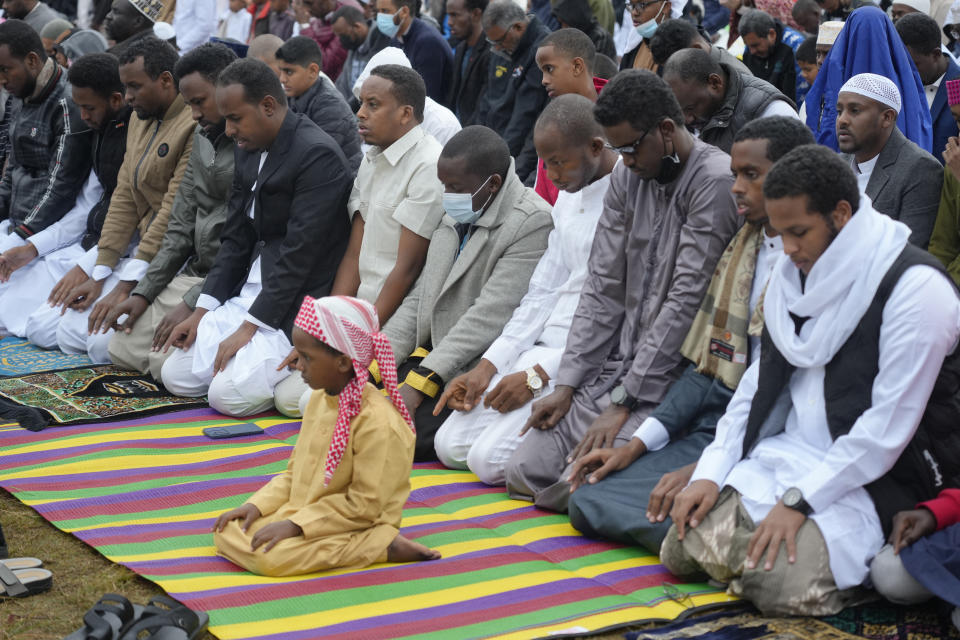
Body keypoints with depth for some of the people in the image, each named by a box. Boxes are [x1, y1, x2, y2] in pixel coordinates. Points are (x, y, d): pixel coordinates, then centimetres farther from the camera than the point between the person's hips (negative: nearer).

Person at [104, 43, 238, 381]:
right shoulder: (202, 137, 12)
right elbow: (182, 223, 14)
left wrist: (194, 303, -18)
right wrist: (144, 292, 6)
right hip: (193, 274, 9)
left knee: (169, 363, -21)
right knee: (120, 347, 5)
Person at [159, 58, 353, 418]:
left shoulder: (318, 155, -19)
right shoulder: (250, 149, 10)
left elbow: (299, 254, -21)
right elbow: (235, 239, 13)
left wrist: (250, 327, -20)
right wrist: (201, 312, 4)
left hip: (294, 303, -9)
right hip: (248, 291, 9)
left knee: (228, 394, -20)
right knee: (176, 375, 2)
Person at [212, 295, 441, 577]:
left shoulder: (376, 420, -22)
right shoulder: (319, 398, 7)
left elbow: (364, 505, -21)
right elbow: (295, 472, 16)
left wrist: (295, 524, -22)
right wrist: (257, 505, 0)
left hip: (356, 527, -9)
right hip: (301, 513, 9)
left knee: (268, 556, -29)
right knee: (225, 532, -2)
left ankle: (384, 546, -14)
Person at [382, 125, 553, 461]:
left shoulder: (532, 223, -16)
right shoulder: (455, 217, 14)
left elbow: (489, 317, -21)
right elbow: (419, 300, 16)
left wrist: (420, 382, -22)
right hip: (431, 357, 9)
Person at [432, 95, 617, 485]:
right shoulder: (568, 196, 15)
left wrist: (539, 375, -17)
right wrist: (488, 366, 6)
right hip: (543, 348, 9)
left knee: (489, 459, -20)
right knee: (450, 446, 1)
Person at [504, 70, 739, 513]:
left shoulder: (715, 182, -16)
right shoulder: (627, 178, 8)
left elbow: (686, 300, -19)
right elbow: (602, 289, 9)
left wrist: (622, 402, -18)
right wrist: (566, 384, 0)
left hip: (670, 379, -7)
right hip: (615, 367, 7)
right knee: (523, 472, -2)